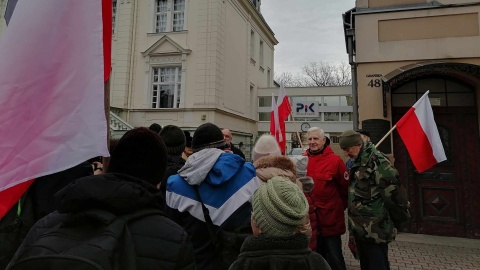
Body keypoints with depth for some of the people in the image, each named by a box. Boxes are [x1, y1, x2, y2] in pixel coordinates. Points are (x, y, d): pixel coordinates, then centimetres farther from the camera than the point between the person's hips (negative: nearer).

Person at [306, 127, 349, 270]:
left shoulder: (335, 160, -11)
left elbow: (345, 188, -3)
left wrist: (340, 207, 4)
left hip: (330, 218, -4)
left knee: (334, 256, 7)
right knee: (317, 255, 20)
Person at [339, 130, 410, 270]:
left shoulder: (377, 161, -18)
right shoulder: (358, 163, 12)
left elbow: (393, 192, -20)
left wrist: (397, 221, -10)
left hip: (375, 230, -9)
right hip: (361, 229, 9)